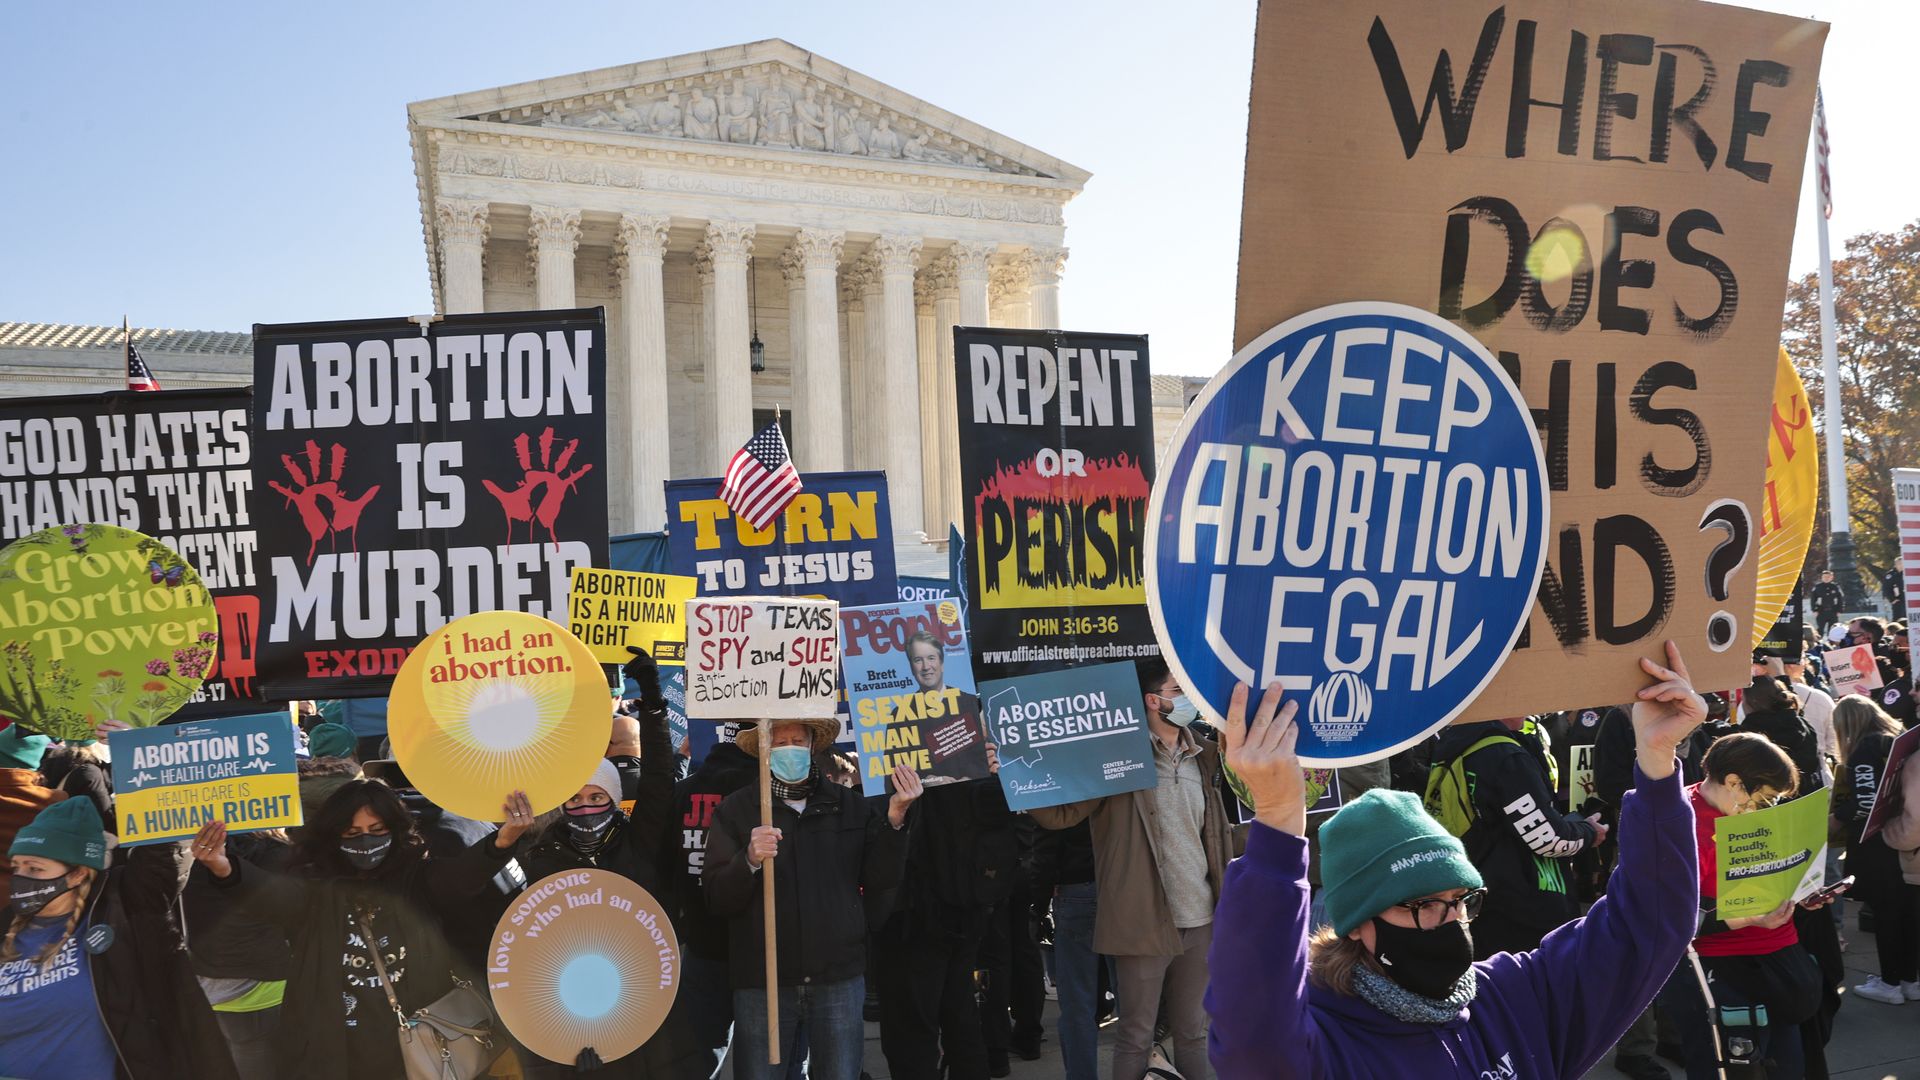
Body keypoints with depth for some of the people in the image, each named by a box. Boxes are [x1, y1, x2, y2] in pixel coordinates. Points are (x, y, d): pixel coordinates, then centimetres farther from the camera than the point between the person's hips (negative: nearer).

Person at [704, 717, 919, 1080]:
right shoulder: (736, 810, 1)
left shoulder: (850, 805, 7)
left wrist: (895, 818, -9)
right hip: (761, 980, -1)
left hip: (839, 977, 2)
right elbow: (716, 898, -4)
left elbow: (879, 879, 3)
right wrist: (749, 861, -23)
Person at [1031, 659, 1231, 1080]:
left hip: (1200, 920, 5)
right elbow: (1059, 814, -13)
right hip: (1147, 921, -5)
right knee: (1136, 1037, 7)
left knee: (1192, 1032, 17)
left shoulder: (1205, 754, 7)